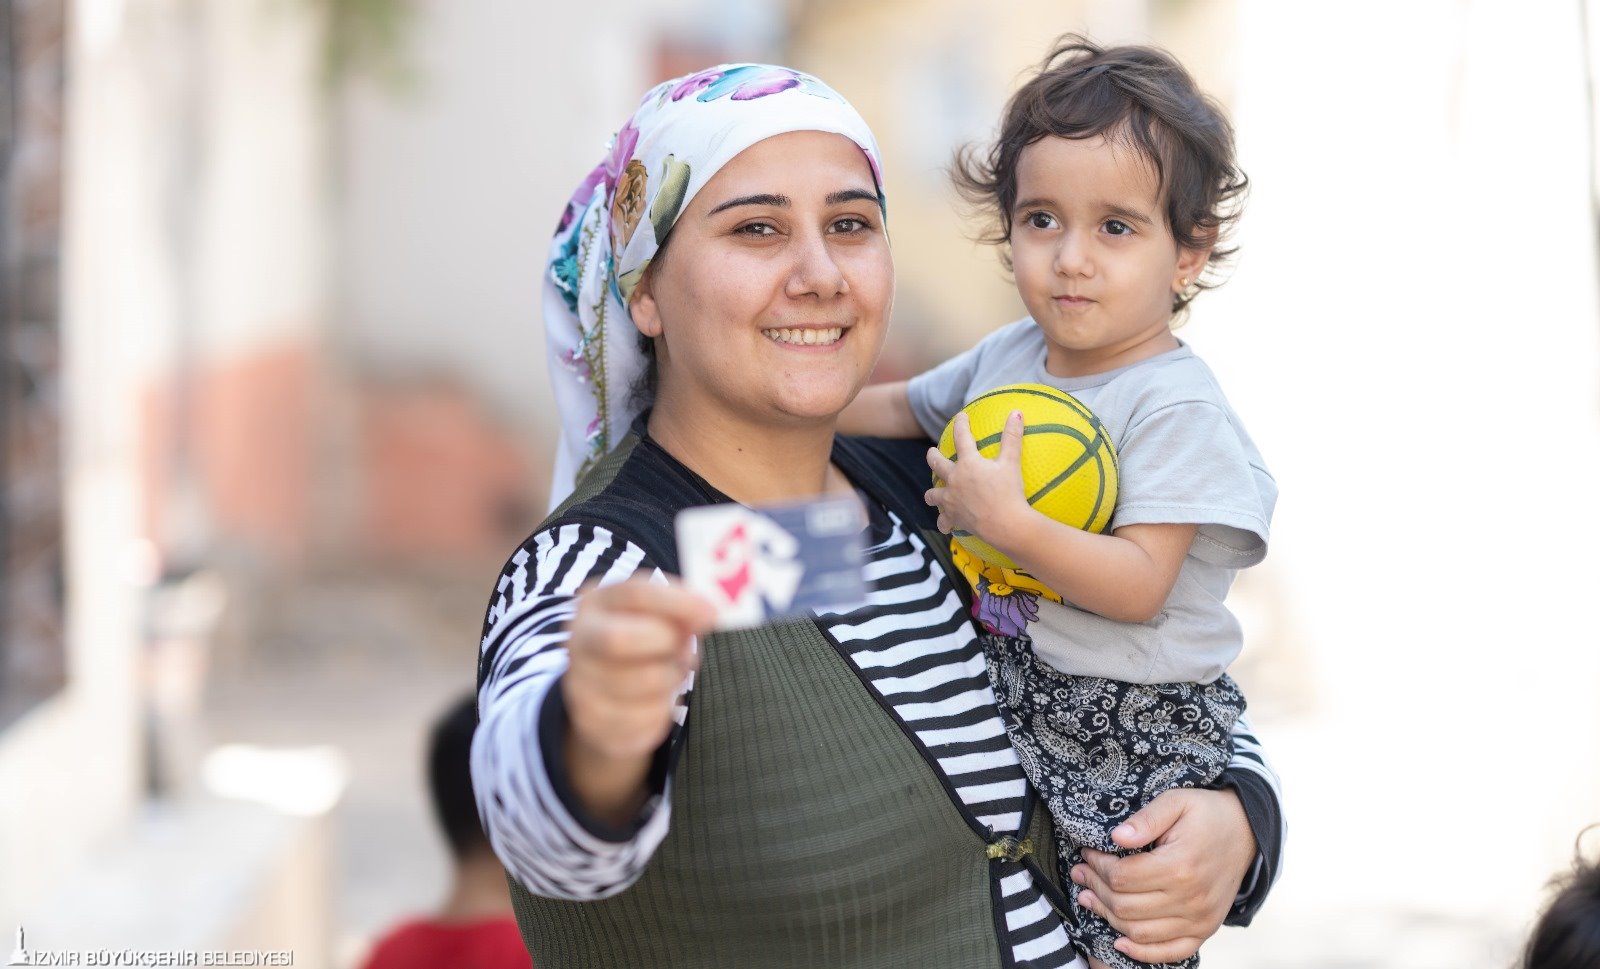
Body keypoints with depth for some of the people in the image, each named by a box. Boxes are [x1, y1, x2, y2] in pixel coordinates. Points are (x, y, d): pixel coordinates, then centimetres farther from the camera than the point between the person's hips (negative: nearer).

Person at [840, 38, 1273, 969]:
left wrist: (1004, 520, -30)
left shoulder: (1176, 405, -18)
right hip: (1006, 712, 7)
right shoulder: (1006, 357, 4)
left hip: (1132, 741, -7)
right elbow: (906, 408, 25)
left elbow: (1138, 586, -25)